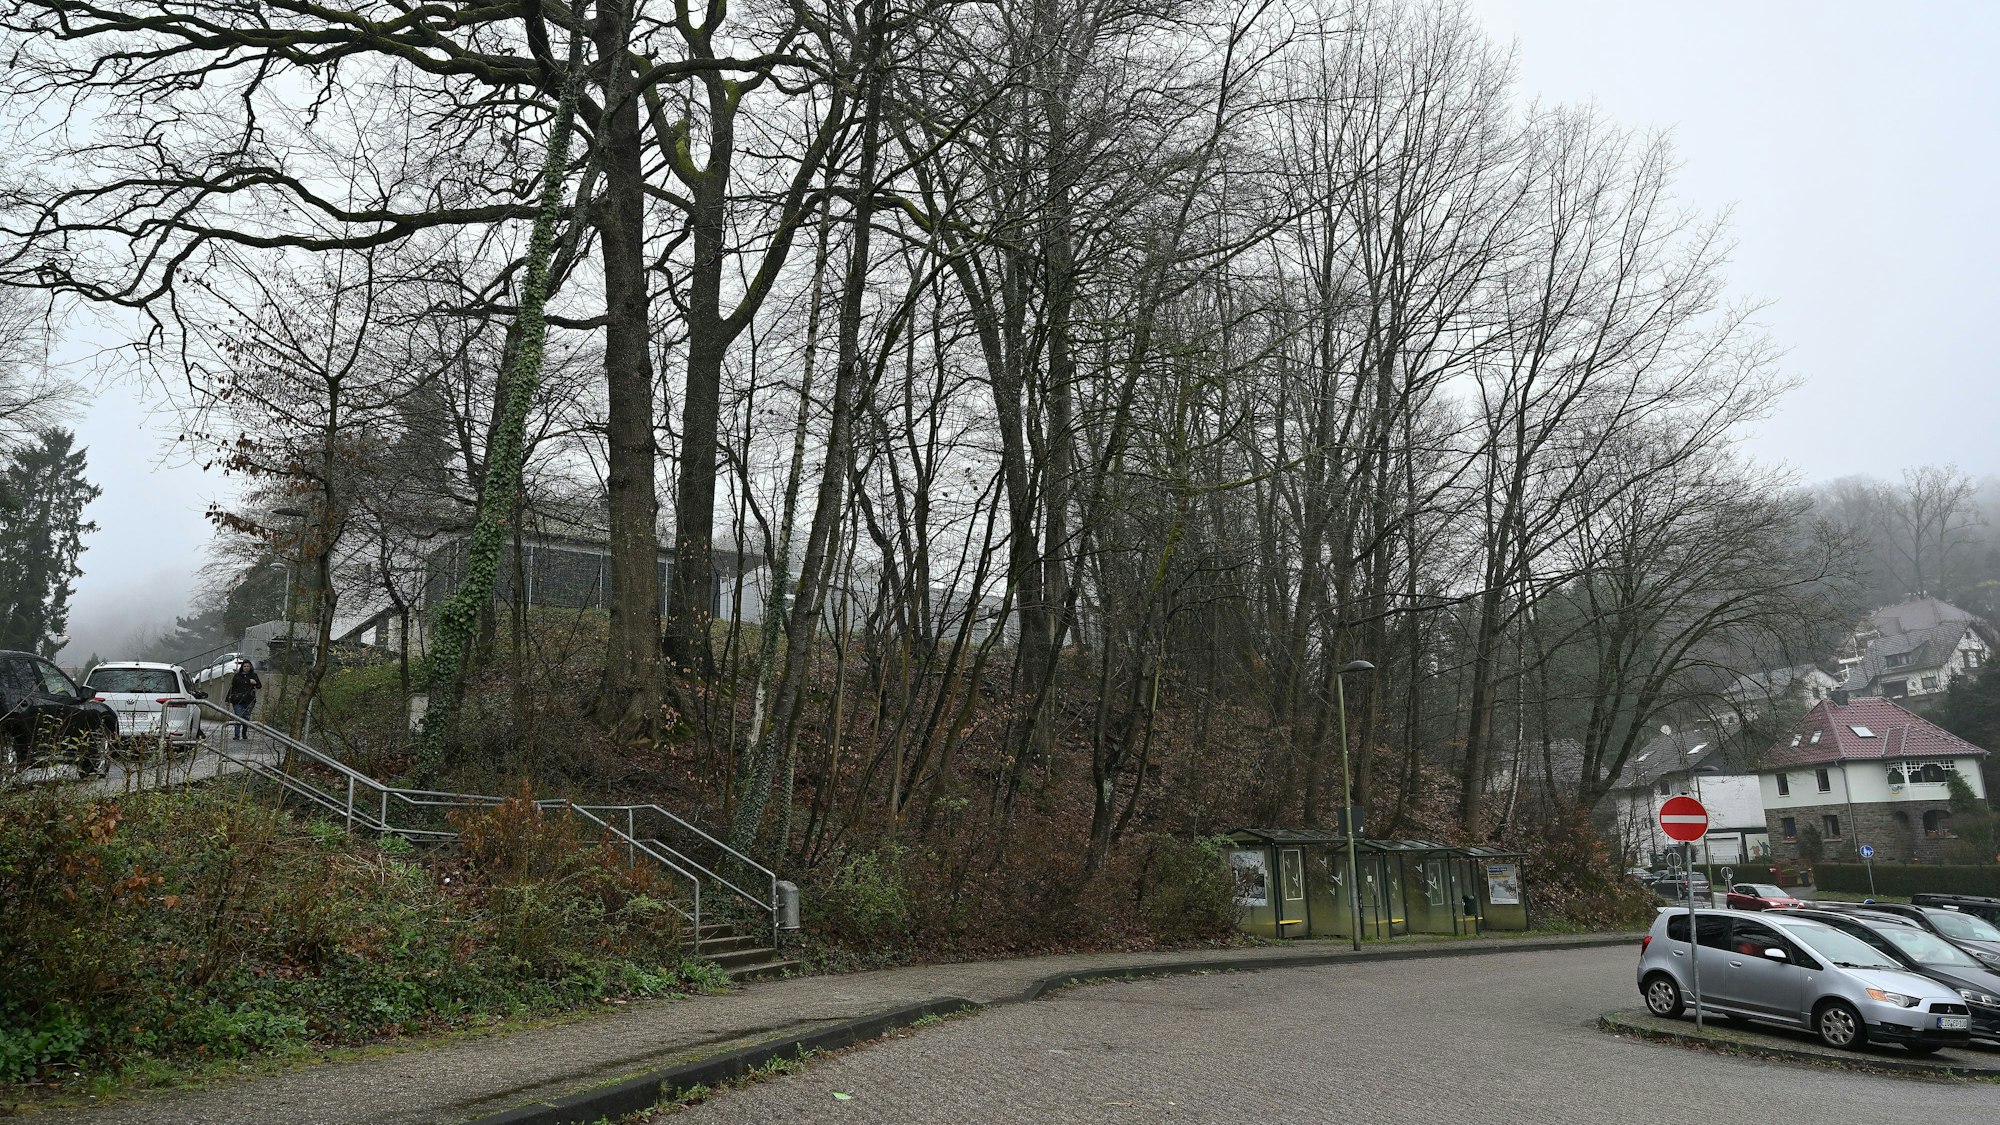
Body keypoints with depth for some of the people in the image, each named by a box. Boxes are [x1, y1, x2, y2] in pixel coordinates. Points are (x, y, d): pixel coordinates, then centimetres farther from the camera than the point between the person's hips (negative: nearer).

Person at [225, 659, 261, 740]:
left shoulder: (253, 675, 10)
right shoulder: (237, 676, 8)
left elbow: (259, 686, 8)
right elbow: (232, 687, 10)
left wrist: (255, 682, -14)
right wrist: (228, 698, 6)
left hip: (249, 701, 1)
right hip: (238, 700, -1)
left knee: (246, 717, 3)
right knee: (238, 717, -9)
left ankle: (244, 733, 16)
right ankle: (237, 735, -11)